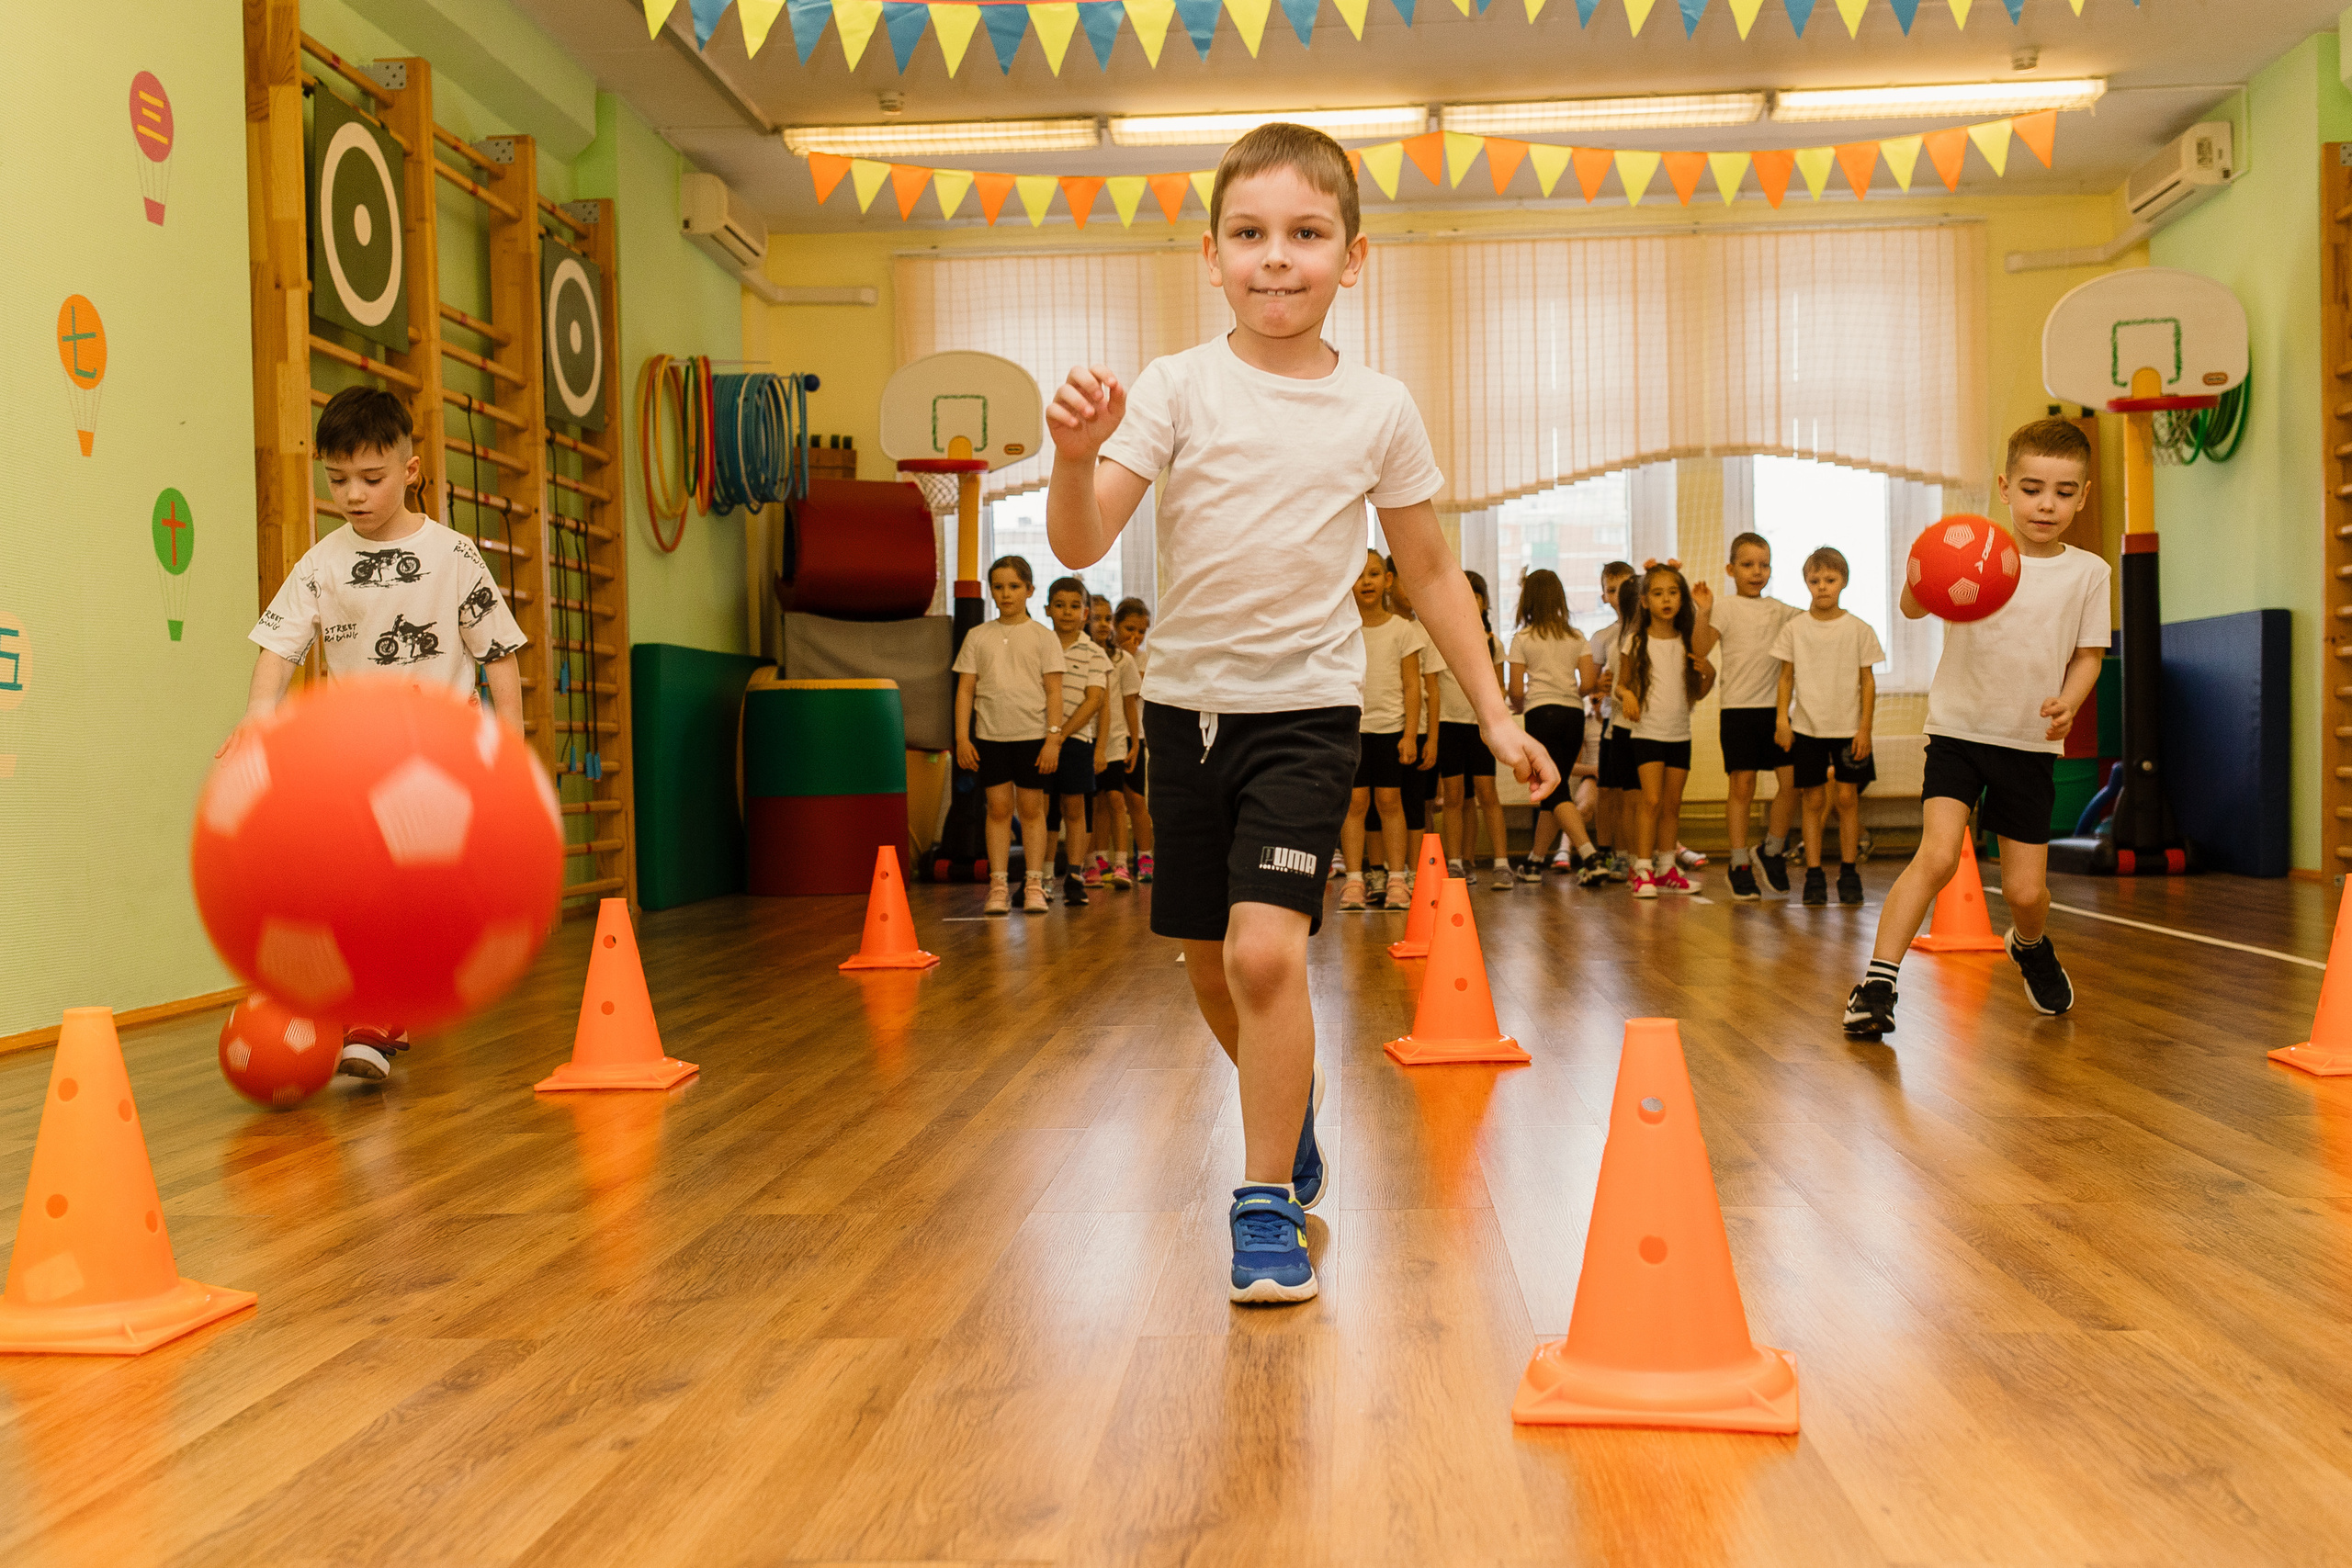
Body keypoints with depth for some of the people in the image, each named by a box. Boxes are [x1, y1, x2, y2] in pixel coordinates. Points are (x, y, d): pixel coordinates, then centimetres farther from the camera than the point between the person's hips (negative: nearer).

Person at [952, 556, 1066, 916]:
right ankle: (998, 886, 6)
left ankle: (1034, 885, 9)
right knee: (998, 808, 2)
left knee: (1031, 808, 3)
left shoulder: (1043, 636, 3)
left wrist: (1053, 738, -8)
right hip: (990, 736, 1)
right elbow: (965, 689, 7)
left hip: (1032, 735, -1)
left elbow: (1054, 691, 0)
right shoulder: (977, 636, 7)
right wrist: (962, 738, -1)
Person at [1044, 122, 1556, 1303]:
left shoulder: (1379, 411, -2)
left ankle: (1267, 1203, -1)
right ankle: (1293, 1116, 43)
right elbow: (1081, 545, -13)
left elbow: (1429, 570, 9)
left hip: (1307, 707, -2)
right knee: (1210, 965, 14)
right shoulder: (1178, 387, -5)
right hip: (1186, 702, 2)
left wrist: (1494, 713, 8)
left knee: (1266, 950, -18)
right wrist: (1077, 457, -33)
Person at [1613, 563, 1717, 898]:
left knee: (1673, 804, 9)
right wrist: (1626, 694, -18)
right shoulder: (1635, 642, -2)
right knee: (1651, 799, -14)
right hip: (1647, 731, -4)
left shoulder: (1688, 641, 5)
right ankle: (1642, 872, -11)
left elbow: (1696, 694, 9)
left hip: (1680, 733, 4)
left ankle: (1666, 870, 18)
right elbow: (1622, 682, 4)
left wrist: (1708, 674, -10)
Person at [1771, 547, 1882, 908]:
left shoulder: (1858, 629, 0)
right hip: (1807, 726, 0)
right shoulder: (1794, 628, 1)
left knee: (1847, 797, 0)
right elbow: (1786, 677, 5)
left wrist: (1865, 728, -4)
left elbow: (1868, 681, 1)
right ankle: (1813, 874, 6)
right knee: (1814, 799, 1)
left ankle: (1848, 871, 10)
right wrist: (1782, 718, -4)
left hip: (1848, 726, 0)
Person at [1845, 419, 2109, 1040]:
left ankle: (2032, 945, 42)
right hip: (1960, 729, -3)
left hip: (2032, 744, 3)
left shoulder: (2088, 572, 1)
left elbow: (2087, 654, 8)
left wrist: (2068, 703, -12)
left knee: (2025, 889, 6)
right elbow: (1913, 608, -23)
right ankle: (1877, 984, -14)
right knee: (1938, 855, -21)